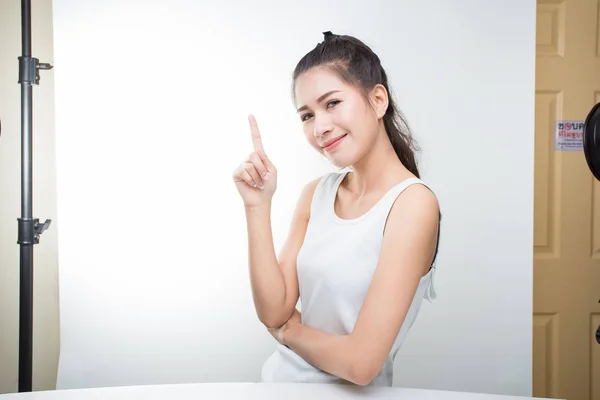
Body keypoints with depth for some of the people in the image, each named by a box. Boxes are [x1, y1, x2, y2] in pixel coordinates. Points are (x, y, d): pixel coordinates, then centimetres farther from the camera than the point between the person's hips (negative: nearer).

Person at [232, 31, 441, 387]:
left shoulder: (413, 204, -19)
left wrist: (288, 331, -5)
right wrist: (258, 206, -12)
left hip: (349, 392, -4)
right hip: (280, 380, 5)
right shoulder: (316, 194, -1)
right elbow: (274, 311, -5)